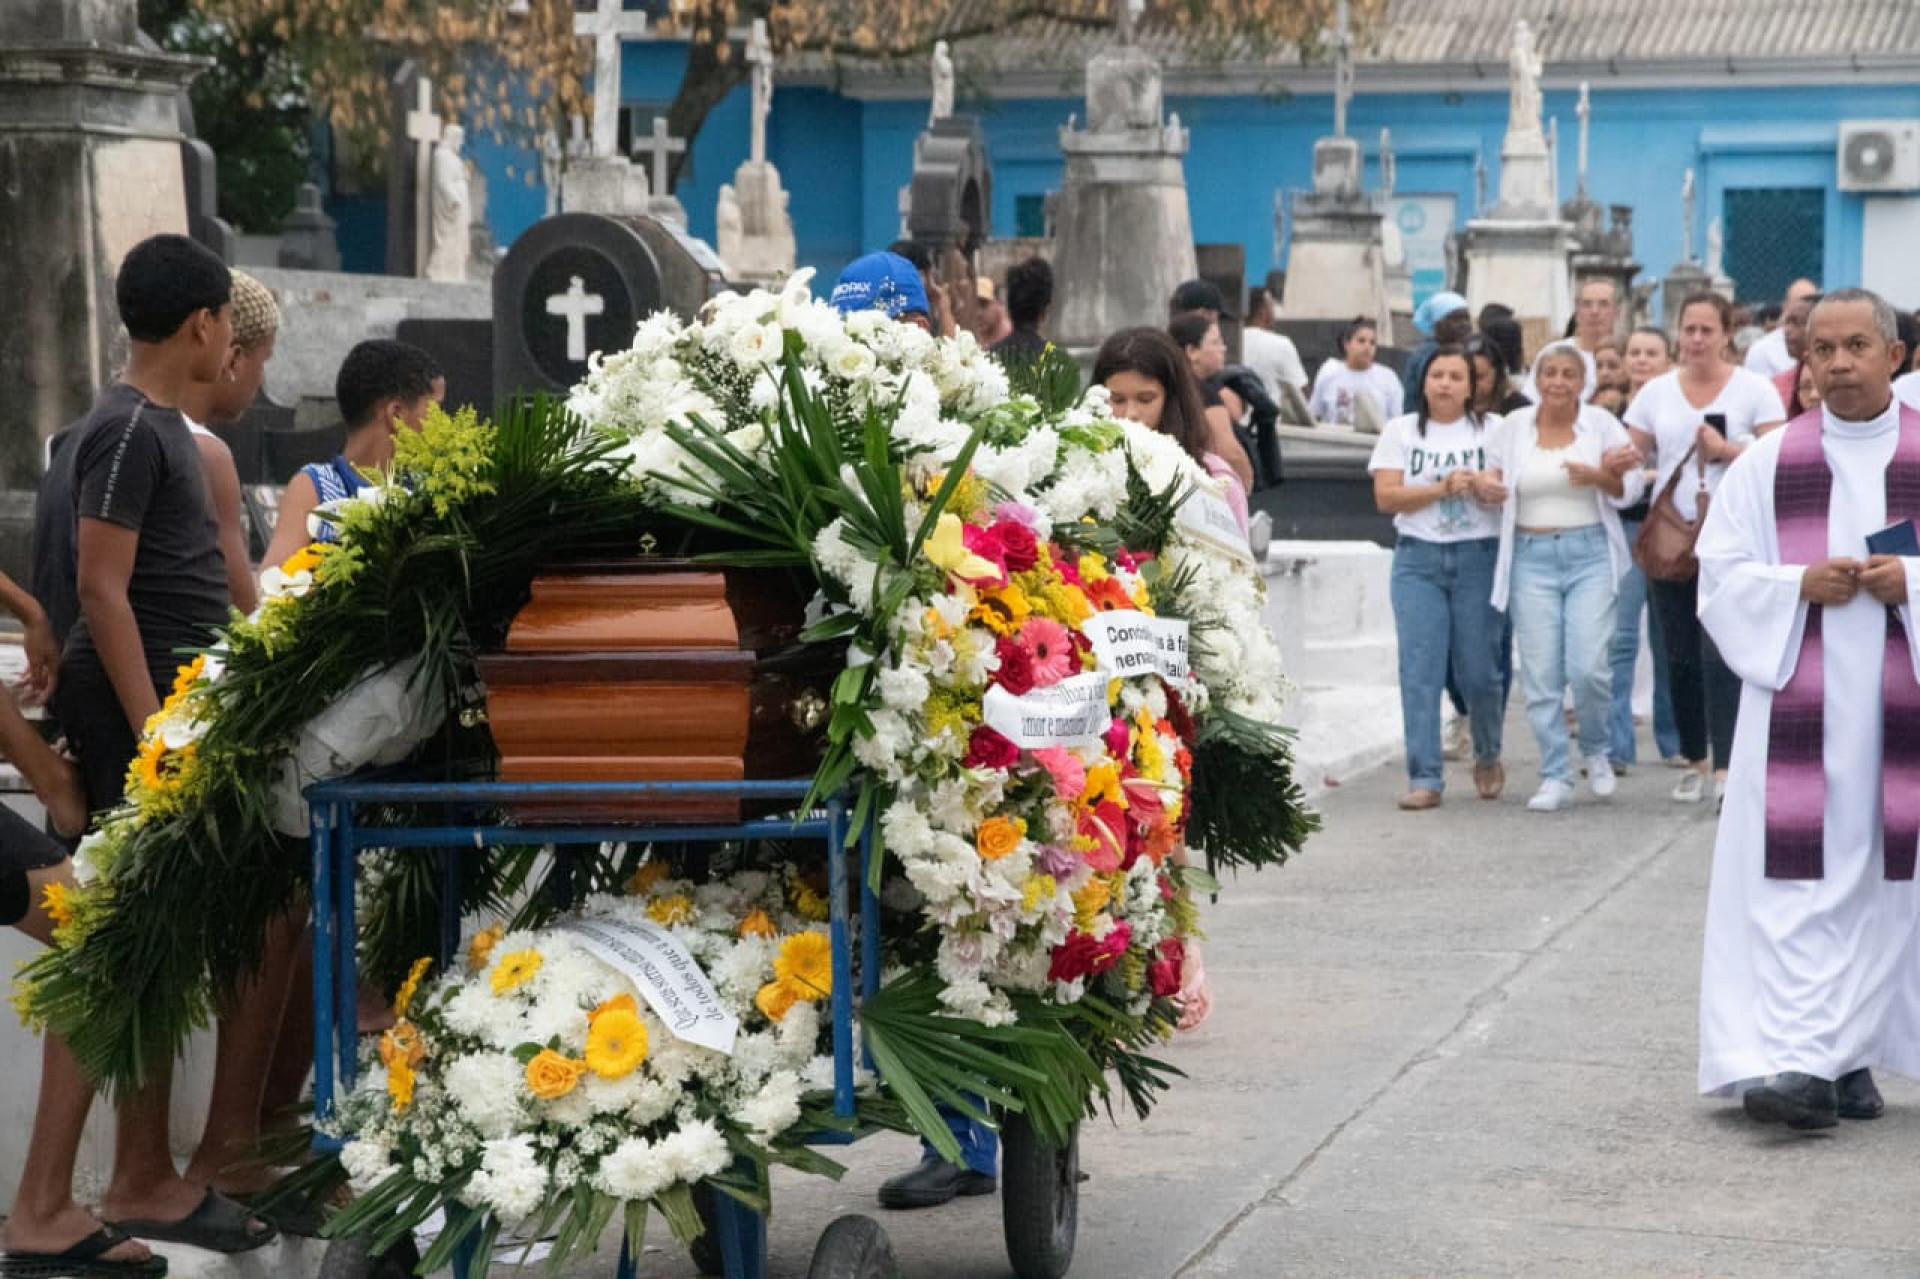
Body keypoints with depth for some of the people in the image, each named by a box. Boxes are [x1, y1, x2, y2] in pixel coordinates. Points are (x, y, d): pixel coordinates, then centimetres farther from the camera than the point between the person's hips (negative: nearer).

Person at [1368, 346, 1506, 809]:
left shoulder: (1493, 429, 8)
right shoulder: (1401, 431, 9)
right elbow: (1386, 497, -1)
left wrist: (1480, 485, -16)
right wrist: (1441, 488, -11)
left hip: (1479, 557, 0)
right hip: (1418, 559, 0)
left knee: (1479, 670, 1)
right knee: (1420, 671, -7)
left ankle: (1488, 757, 27)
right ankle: (1425, 778, -6)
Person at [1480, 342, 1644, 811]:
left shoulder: (1601, 423, 4)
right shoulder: (1513, 427, 8)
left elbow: (1631, 486, 3)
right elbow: (1491, 479, 15)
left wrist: (1598, 477, -16)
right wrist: (1482, 486, -8)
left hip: (1590, 553, -2)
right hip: (1531, 557, 2)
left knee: (1588, 667, -11)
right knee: (1541, 673, -2)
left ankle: (1595, 750, 17)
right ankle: (1555, 777, 7)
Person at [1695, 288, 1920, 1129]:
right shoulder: (1770, 463, 6)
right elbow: (1721, 576, 4)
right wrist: (1800, 584, -12)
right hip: (1797, 705, 0)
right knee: (1794, 882, -8)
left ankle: (1848, 1057, 15)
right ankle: (1794, 1062, -12)